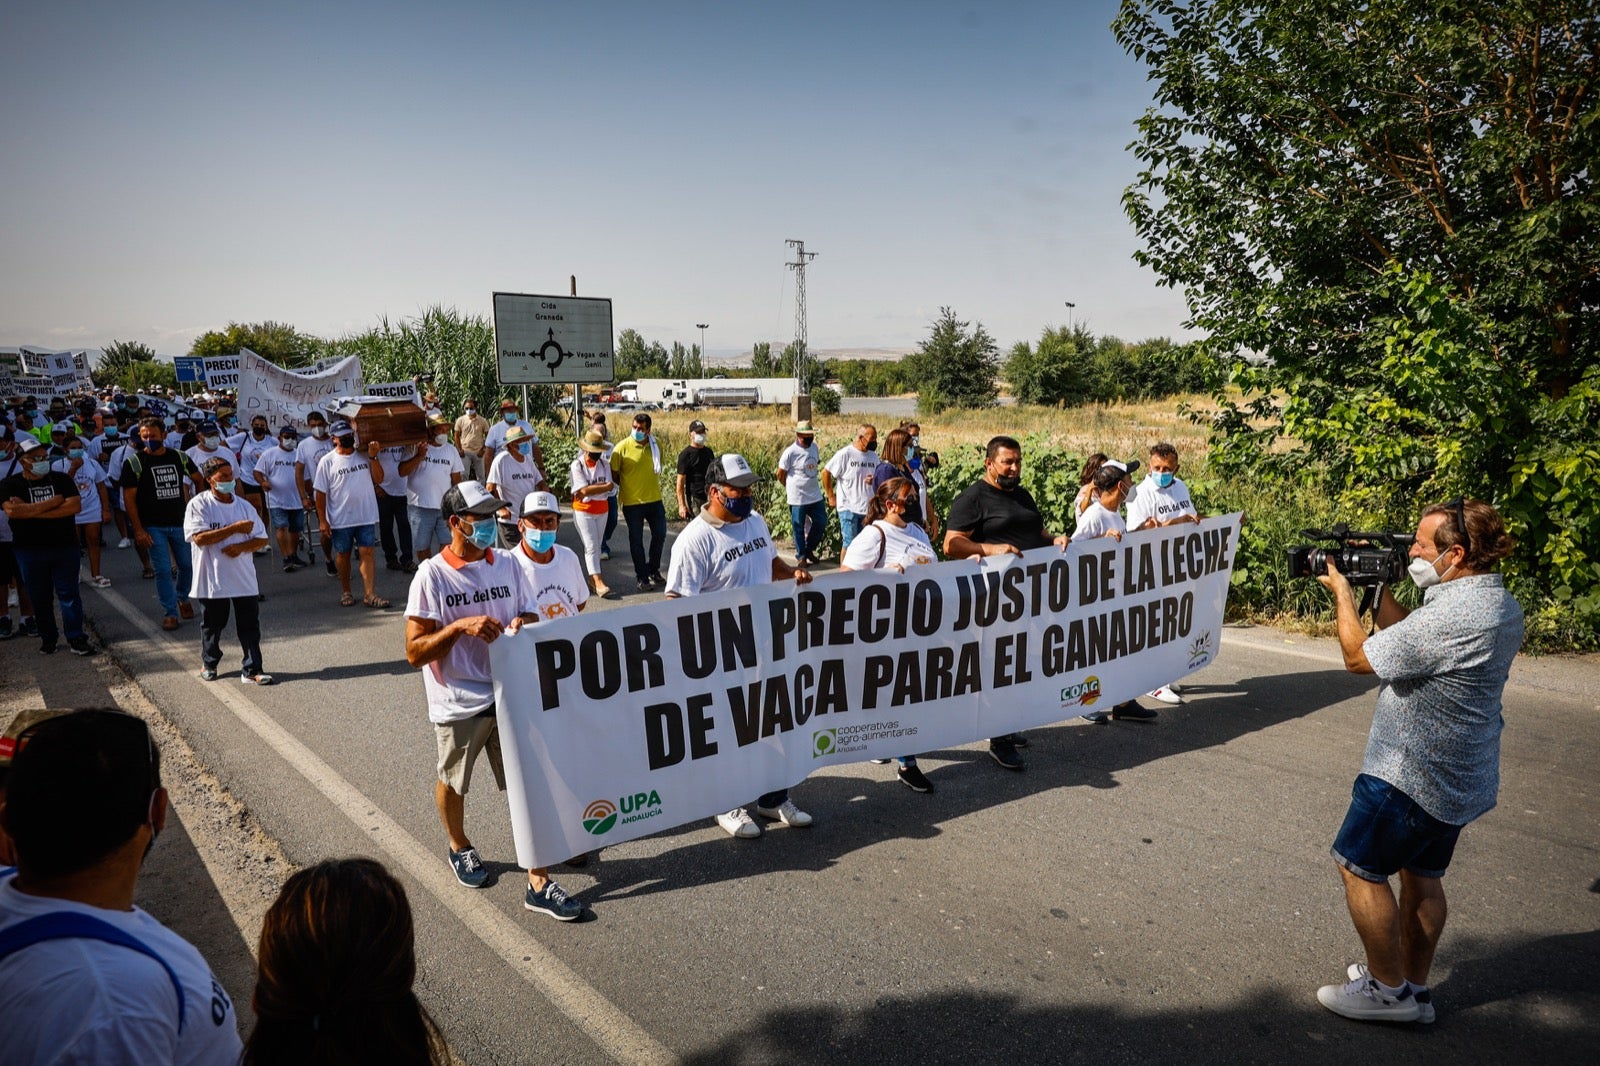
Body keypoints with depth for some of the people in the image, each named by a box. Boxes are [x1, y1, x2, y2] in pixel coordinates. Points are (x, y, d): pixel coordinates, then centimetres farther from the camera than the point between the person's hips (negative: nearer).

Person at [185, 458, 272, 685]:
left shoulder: (244, 505, 5)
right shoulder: (198, 504, -6)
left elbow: (262, 539, 6)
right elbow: (199, 538, -18)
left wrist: (241, 547, -13)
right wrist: (235, 529, -17)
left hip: (244, 578, 2)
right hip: (212, 579, -2)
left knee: (250, 625, 1)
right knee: (212, 624, 14)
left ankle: (251, 670, 8)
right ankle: (209, 664, 35)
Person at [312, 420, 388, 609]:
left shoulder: (364, 455, 4)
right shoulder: (327, 461, -3)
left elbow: (378, 478, -1)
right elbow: (321, 493, -3)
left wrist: (373, 457, -13)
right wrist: (322, 520, -7)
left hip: (366, 516, 1)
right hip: (340, 519, -1)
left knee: (367, 552, -3)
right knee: (342, 554, 11)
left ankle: (369, 594, -3)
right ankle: (346, 592, 26)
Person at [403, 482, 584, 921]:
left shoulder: (508, 564, 1)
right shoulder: (432, 575, -11)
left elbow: (532, 619, 9)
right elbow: (414, 652, -12)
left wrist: (522, 625, -14)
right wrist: (460, 626, -26)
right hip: (459, 703, -2)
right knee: (453, 784, 19)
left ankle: (539, 885, 9)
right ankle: (460, 849, 48)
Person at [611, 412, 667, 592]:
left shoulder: (656, 446, 1)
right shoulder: (622, 447, -12)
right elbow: (614, 473, -3)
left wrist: (655, 485, 12)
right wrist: (626, 487, 2)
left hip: (654, 499, 4)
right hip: (632, 502, -4)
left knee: (660, 535, 11)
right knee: (636, 540, 5)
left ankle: (653, 570, 31)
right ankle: (642, 577, 17)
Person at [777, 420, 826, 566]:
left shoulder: (814, 447, 3)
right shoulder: (790, 452, -16)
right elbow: (780, 475, -6)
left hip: (815, 495, 6)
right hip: (797, 498, -6)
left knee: (821, 523, 11)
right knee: (799, 528, 5)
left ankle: (809, 549, 30)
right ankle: (801, 556, 20)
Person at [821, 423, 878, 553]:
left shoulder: (873, 456, 8)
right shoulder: (844, 454, -10)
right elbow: (825, 473, -5)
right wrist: (831, 497, -2)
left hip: (868, 508, 6)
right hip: (848, 508, -5)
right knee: (850, 543, -5)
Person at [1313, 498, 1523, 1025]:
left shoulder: (1452, 615, -29)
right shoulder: (1498, 603, 4)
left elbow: (1358, 656, -18)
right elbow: (1407, 641, 13)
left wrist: (1342, 591, -5)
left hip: (1411, 777, -10)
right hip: (1460, 778, 10)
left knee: (1359, 867, 4)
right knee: (1421, 873, 20)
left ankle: (1389, 990, 14)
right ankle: (1414, 986, 32)